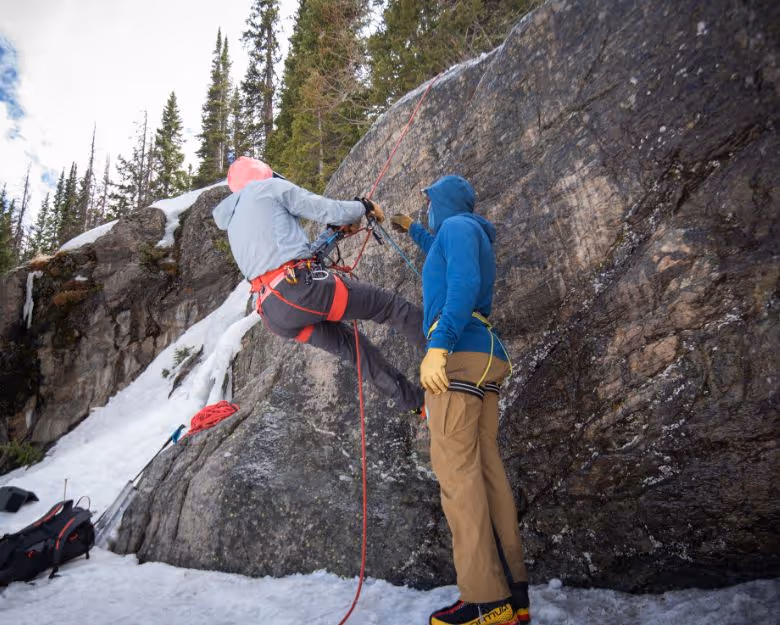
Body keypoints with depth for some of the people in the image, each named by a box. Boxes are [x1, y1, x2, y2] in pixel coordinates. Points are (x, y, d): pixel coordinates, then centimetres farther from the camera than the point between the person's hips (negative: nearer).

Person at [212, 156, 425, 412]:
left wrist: (338, 229, 34)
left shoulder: (234, 224, 31)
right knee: (390, 305, 5)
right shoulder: (269, 187, 9)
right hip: (301, 287, -8)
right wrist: (364, 206, 22)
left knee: (353, 346, 19)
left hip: (274, 315, 8)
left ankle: (413, 400, 24)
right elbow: (325, 209, 3)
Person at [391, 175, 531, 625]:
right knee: (487, 468, 3)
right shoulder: (477, 238, 30)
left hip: (459, 352, -9)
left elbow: (464, 282, -16)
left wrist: (438, 345, -27)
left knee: (455, 469, -12)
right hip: (488, 357, 9)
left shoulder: (457, 225, 3)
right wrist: (413, 231, 68)